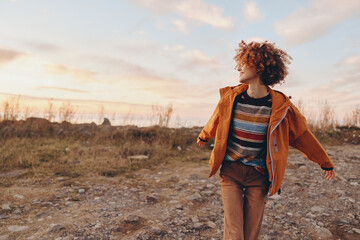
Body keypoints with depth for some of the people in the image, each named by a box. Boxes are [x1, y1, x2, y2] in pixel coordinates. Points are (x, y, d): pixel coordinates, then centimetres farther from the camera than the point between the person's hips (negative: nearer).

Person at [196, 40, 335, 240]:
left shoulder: (281, 107, -10)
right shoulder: (230, 97, -5)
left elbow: (303, 136, 6)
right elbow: (215, 121, 16)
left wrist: (325, 162, 19)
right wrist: (204, 136, 34)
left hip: (258, 176, 0)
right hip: (230, 171, 1)